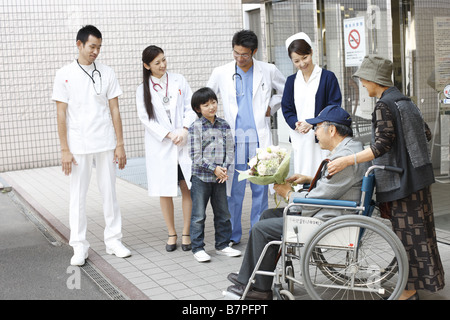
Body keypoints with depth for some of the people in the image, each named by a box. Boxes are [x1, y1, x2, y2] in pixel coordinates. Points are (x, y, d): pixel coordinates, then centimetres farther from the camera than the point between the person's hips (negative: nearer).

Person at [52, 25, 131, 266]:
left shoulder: (107, 73, 5)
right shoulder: (64, 75, 0)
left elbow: (114, 110, 5)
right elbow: (61, 114, -2)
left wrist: (120, 144, 1)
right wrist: (65, 149, -6)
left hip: (105, 144, 2)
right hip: (78, 145, -1)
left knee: (109, 192, 7)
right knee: (78, 196, 4)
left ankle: (113, 241, 18)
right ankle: (79, 248, 13)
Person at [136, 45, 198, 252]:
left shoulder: (179, 81, 7)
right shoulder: (143, 90, 4)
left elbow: (190, 107, 3)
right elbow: (146, 118, -2)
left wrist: (185, 130, -11)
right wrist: (168, 135, -11)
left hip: (184, 143, 1)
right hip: (160, 146, -1)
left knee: (187, 187, -1)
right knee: (165, 191, 3)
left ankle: (186, 233, 10)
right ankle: (172, 234, 16)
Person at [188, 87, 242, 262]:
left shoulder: (224, 125, 6)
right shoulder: (196, 127, -8)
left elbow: (230, 149, 5)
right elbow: (196, 156, -11)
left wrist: (224, 168, -9)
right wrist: (214, 169, -15)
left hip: (220, 177, 5)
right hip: (201, 177, -5)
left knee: (223, 213, 13)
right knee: (198, 215, 2)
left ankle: (222, 245, 26)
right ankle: (198, 248, 12)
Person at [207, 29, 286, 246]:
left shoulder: (268, 71, 5)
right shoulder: (221, 73, 5)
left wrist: (271, 107, 7)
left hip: (260, 138, 0)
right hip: (234, 138, 0)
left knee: (260, 188, 5)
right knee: (234, 189, 1)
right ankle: (232, 234, 14)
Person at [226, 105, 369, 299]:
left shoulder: (344, 157, -24)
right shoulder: (350, 147, 10)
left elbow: (316, 200, -23)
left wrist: (288, 193, -6)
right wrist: (309, 179, 14)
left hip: (327, 223, -11)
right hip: (326, 213, 11)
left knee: (262, 229, -6)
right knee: (268, 215, 16)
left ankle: (260, 289, 9)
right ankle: (247, 278, 19)